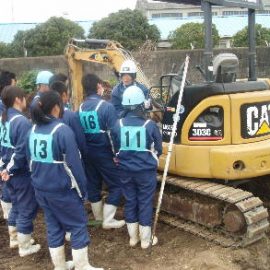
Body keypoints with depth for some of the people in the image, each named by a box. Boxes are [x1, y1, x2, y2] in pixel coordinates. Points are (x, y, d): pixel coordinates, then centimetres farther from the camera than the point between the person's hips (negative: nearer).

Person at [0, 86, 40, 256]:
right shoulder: (22, 121, -22)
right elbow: (22, 151, -26)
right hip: (22, 173, -8)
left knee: (17, 206, 24)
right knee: (26, 209, 6)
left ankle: (14, 239, 38)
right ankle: (25, 247, 18)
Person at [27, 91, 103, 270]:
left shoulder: (33, 130, 4)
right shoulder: (63, 130, -18)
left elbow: (30, 161, 12)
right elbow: (74, 164, -17)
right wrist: (82, 190, -8)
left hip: (40, 189, 7)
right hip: (62, 190, -7)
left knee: (54, 227, 18)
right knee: (78, 226, 8)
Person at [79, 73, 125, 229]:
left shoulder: (81, 108, 4)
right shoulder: (106, 106, -16)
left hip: (88, 153, 7)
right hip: (104, 153, -7)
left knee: (93, 185, 16)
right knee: (116, 185, 4)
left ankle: (99, 217, 29)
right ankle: (108, 220, 3)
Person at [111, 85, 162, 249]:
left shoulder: (118, 125, -8)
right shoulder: (150, 125, -14)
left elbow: (115, 149, 5)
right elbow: (158, 149, -1)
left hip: (126, 171, 3)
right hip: (146, 170, -3)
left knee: (130, 201, 15)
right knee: (145, 203, 8)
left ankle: (133, 237, 26)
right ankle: (146, 239, 18)